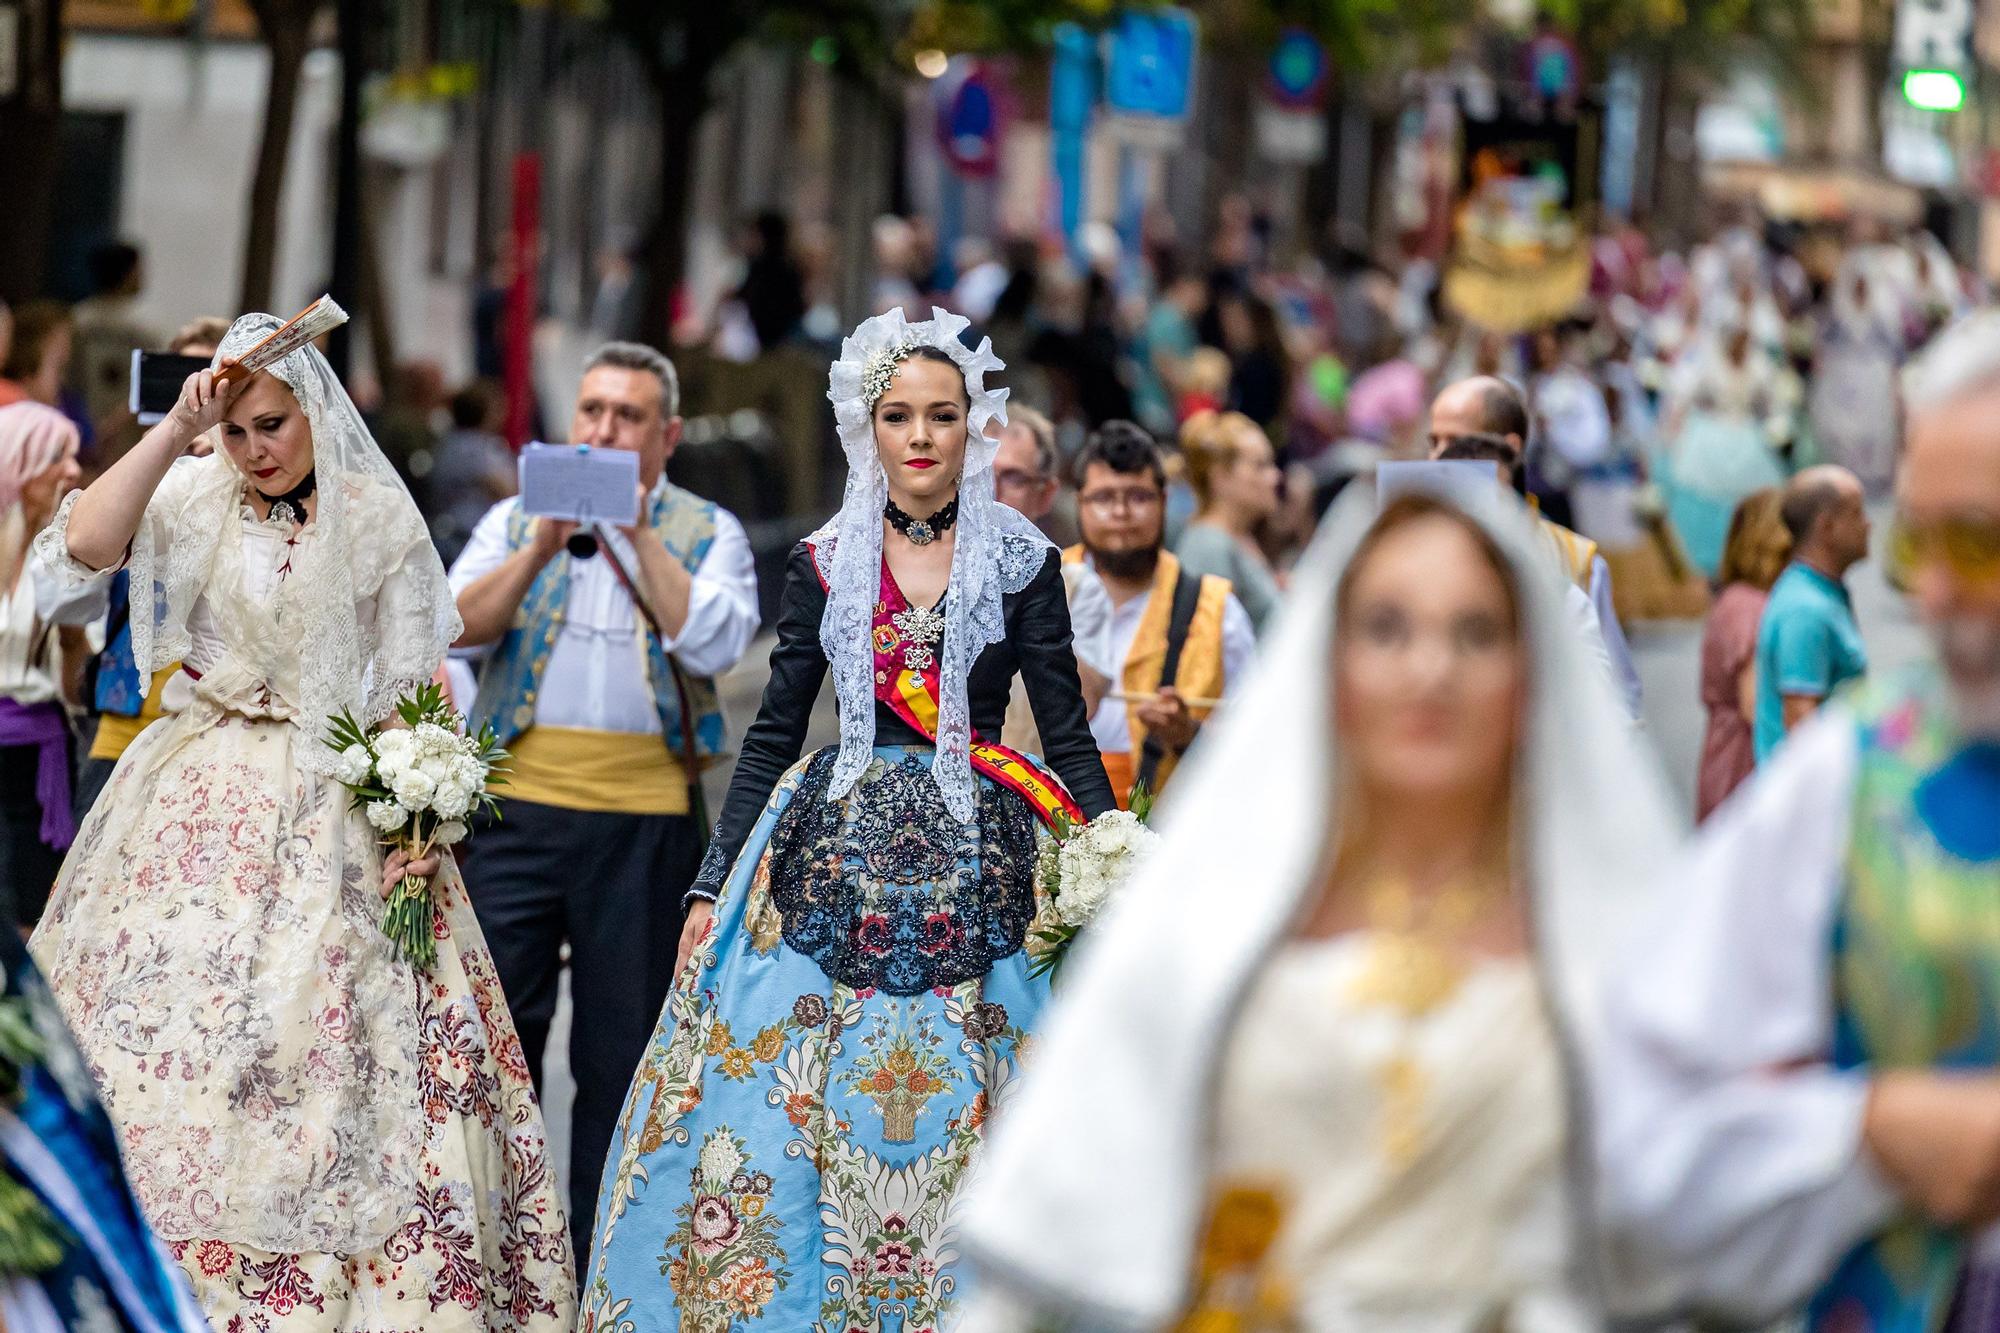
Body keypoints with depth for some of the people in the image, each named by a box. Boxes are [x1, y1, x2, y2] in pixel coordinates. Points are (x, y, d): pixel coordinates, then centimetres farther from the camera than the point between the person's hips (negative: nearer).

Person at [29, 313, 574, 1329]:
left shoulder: (378, 517, 2)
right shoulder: (194, 500, 5)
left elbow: (413, 686, 1)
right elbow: (82, 547, -13)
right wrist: (178, 430, -14)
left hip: (336, 812, -1)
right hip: (197, 809, 2)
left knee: (328, 1041, -8)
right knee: (167, 1028, -3)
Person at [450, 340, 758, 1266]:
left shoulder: (706, 531, 8)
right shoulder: (515, 518, 13)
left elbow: (714, 641, -10)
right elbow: (461, 626, -2)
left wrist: (639, 533, -11)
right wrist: (544, 547, -13)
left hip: (646, 818, -1)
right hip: (517, 805, 1)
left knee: (623, 1044, 4)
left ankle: (598, 1253, 13)